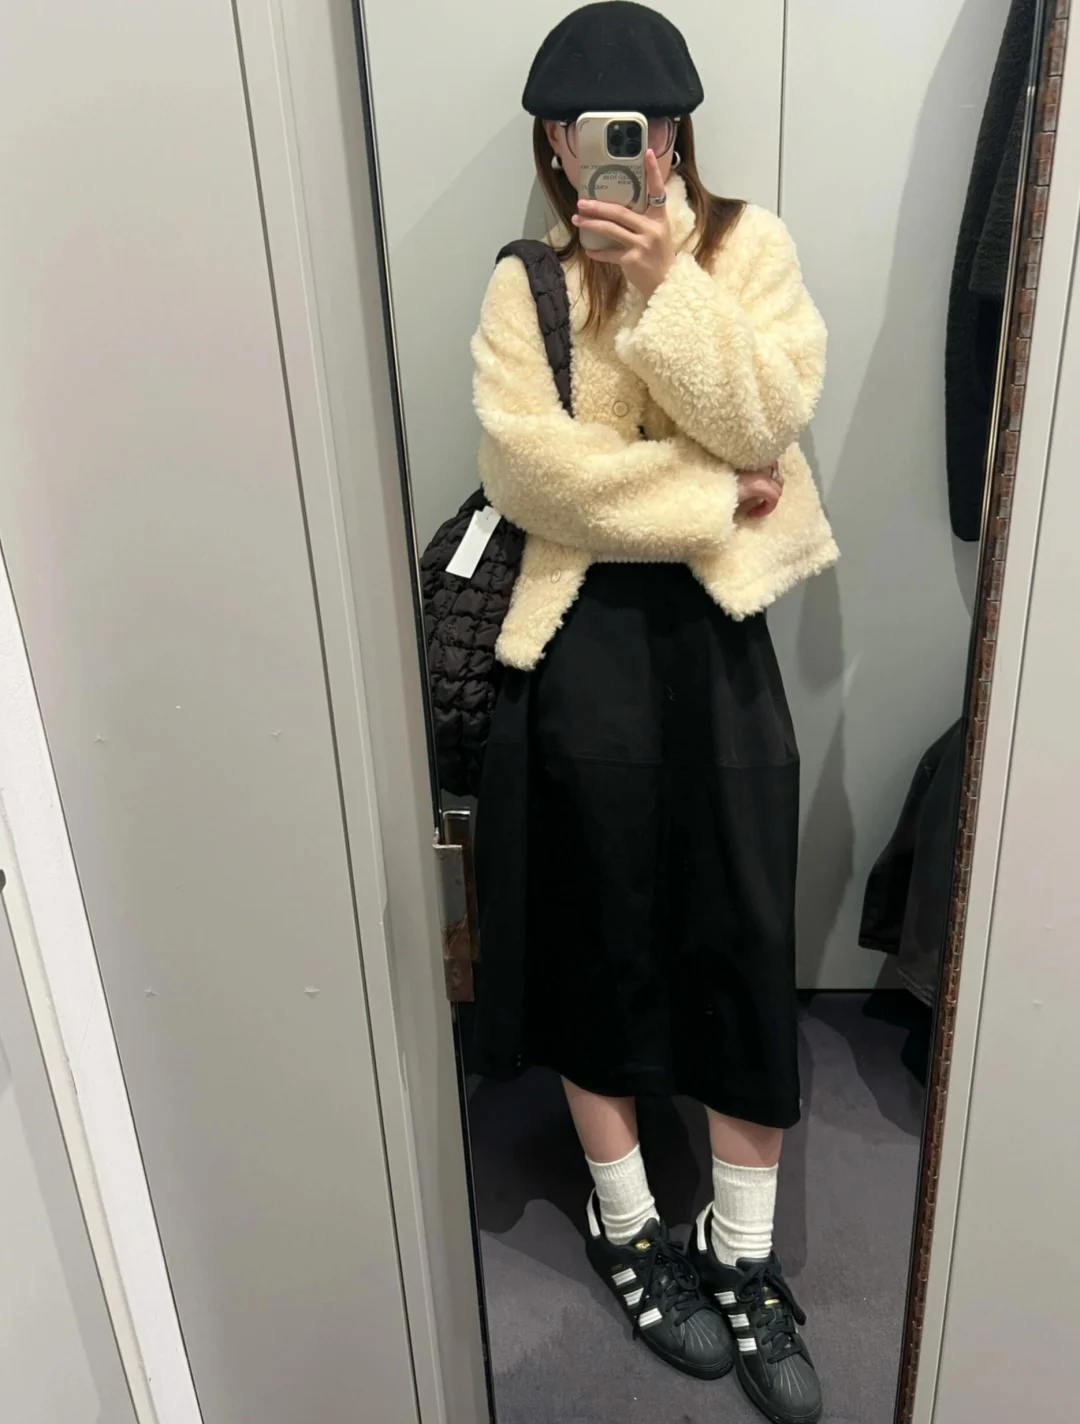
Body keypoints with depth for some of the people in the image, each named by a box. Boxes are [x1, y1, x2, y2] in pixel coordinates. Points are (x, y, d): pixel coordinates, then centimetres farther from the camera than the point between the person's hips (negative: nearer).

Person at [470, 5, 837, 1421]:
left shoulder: (749, 245, 9)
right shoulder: (523, 286, 6)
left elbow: (765, 416, -8)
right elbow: (526, 468, -11)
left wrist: (664, 280, -16)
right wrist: (710, 498, -13)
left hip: (714, 637, 1)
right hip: (580, 644, -1)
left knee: (742, 947, 6)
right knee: (600, 946, 9)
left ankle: (744, 1258, 28)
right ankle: (629, 1229, 34)